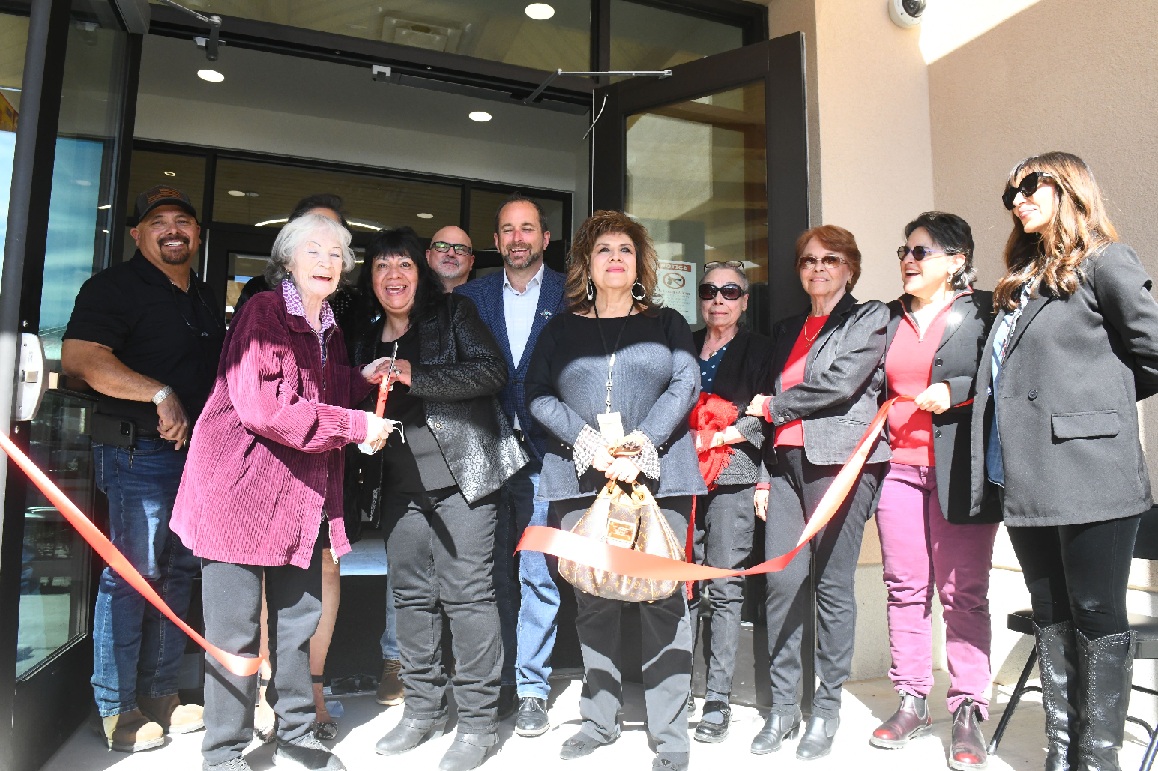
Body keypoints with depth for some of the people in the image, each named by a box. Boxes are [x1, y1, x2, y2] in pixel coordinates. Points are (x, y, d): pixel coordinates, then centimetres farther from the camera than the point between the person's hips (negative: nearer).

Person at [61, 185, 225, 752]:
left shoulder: (206, 300, 18)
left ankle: (160, 695, 25)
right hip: (138, 450, -7)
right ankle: (117, 710, 13)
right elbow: (79, 357, -20)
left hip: (197, 451, 7)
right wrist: (161, 394, -24)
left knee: (178, 574, 12)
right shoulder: (115, 287, -6)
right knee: (134, 574, -3)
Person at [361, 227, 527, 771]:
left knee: (467, 594, -5)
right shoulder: (369, 342, 18)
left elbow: (491, 371, -12)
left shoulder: (453, 313, 2)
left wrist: (414, 376, -16)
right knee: (412, 596, 10)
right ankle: (422, 709, 25)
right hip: (401, 484, 6)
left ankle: (477, 722, 7)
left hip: (460, 475, -6)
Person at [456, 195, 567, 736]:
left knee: (536, 575, 0)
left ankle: (532, 690, 14)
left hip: (541, 453, -3)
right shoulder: (471, 296, 12)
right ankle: (498, 684, 25)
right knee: (493, 574, 11)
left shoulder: (569, 295, 3)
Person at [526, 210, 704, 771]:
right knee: (592, 601, 5)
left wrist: (640, 444, -13)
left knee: (663, 599, -3)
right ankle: (600, 720, 20)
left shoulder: (666, 323, 14)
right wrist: (589, 443, -11)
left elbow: (686, 383, 0)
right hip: (582, 478, 1)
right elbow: (537, 393, 3)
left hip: (657, 475, -1)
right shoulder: (562, 328, 14)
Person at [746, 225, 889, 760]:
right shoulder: (787, 330, 24)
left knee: (832, 583, -3)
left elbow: (840, 384, -9)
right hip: (785, 459, 5)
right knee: (782, 580, -2)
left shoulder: (870, 317, 7)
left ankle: (827, 707, 10)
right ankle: (783, 705, 9)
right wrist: (761, 472, 12)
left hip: (840, 457, -4)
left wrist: (772, 406, 0)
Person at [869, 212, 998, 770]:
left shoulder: (983, 310, 1)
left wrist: (954, 391, -16)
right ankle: (911, 703, 20)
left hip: (958, 469, -4)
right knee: (905, 589, 8)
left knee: (963, 593, 2)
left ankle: (967, 712, 14)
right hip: (898, 467, 4)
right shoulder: (888, 318, 15)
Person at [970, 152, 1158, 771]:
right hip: (1026, 479, 8)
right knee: (1050, 616, 13)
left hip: (1087, 472, -7)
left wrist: (1095, 401, 6)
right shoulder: (1021, 280, 19)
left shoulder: (1103, 261, -2)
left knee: (1096, 615, 2)